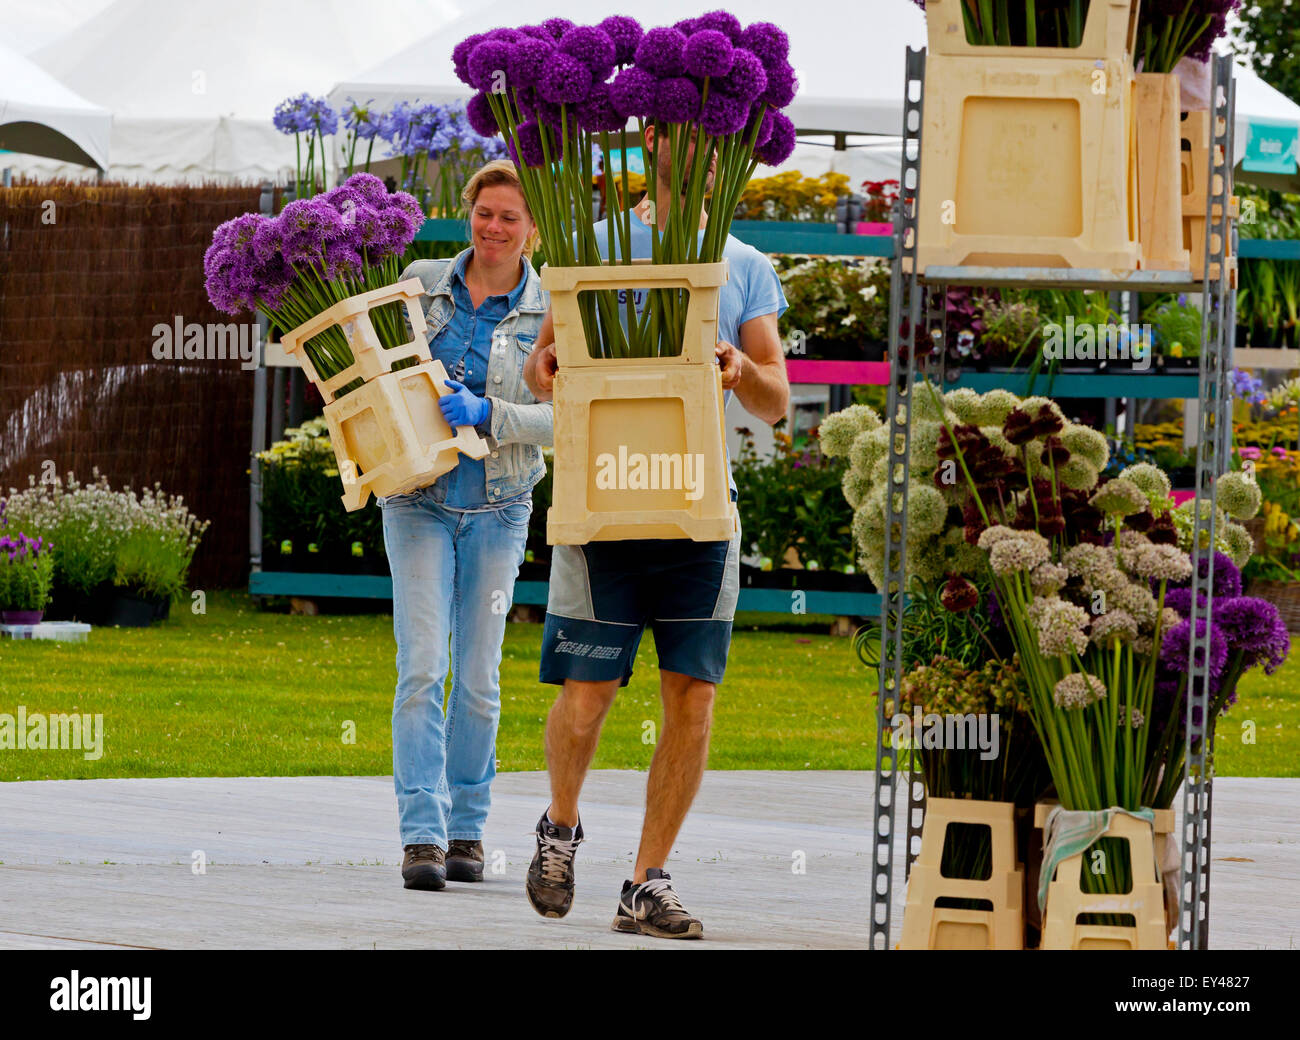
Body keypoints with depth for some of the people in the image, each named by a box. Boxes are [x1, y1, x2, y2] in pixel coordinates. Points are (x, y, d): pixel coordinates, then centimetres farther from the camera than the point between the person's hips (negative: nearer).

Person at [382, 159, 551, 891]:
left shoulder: (551, 311, -3)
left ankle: (467, 828, 18)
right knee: (422, 666, -12)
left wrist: (487, 414, -24)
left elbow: (560, 418, -10)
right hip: (419, 500, 0)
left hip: (498, 507, 0)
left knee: (479, 677, 4)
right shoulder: (421, 283, 2)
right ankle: (422, 835, -15)